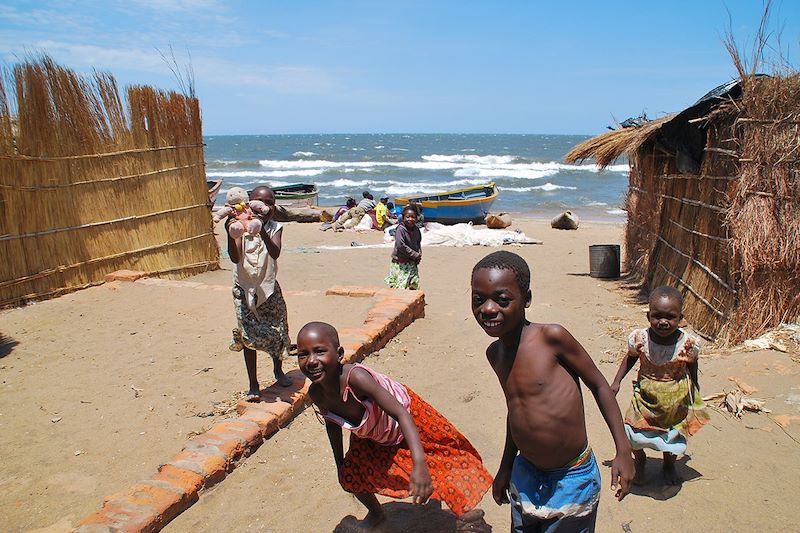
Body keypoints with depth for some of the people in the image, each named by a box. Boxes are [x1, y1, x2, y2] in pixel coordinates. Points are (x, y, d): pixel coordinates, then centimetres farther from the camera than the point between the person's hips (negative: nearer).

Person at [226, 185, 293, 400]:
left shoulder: (275, 228, -7)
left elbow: (275, 253, -27)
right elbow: (235, 258, -19)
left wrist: (262, 231, -42)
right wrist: (230, 234, -33)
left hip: (269, 288, 1)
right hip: (244, 289, -1)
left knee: (277, 332, 10)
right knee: (248, 336, 1)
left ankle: (278, 370, 37)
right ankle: (253, 384, 14)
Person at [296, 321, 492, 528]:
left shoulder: (355, 377, -44)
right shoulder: (316, 394, -25)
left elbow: (400, 413, -46)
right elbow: (332, 423, -2)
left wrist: (419, 465, -56)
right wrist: (339, 463, 9)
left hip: (405, 414, -5)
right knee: (349, 477, 12)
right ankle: (376, 514, 45)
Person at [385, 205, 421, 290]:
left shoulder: (416, 230, 4)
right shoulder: (400, 229, -16)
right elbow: (401, 246, -22)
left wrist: (419, 255, 0)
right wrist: (415, 255, -17)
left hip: (412, 263, 7)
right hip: (400, 263, -7)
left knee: (414, 286, 13)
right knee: (400, 286, -7)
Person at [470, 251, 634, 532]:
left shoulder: (551, 336, -21)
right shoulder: (494, 353, -2)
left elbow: (598, 385, -10)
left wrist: (623, 451, -12)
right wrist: (506, 467, 19)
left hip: (572, 478, -5)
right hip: (525, 477, 5)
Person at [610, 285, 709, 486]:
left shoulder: (689, 343, -24)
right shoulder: (639, 339, -23)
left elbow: (692, 365, -2)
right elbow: (630, 358, -1)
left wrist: (694, 387, 12)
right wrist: (616, 382, -2)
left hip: (676, 399, 0)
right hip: (645, 396, 0)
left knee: (674, 436, 19)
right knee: (636, 434, 10)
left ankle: (669, 465, 51)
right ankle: (639, 460, 44)